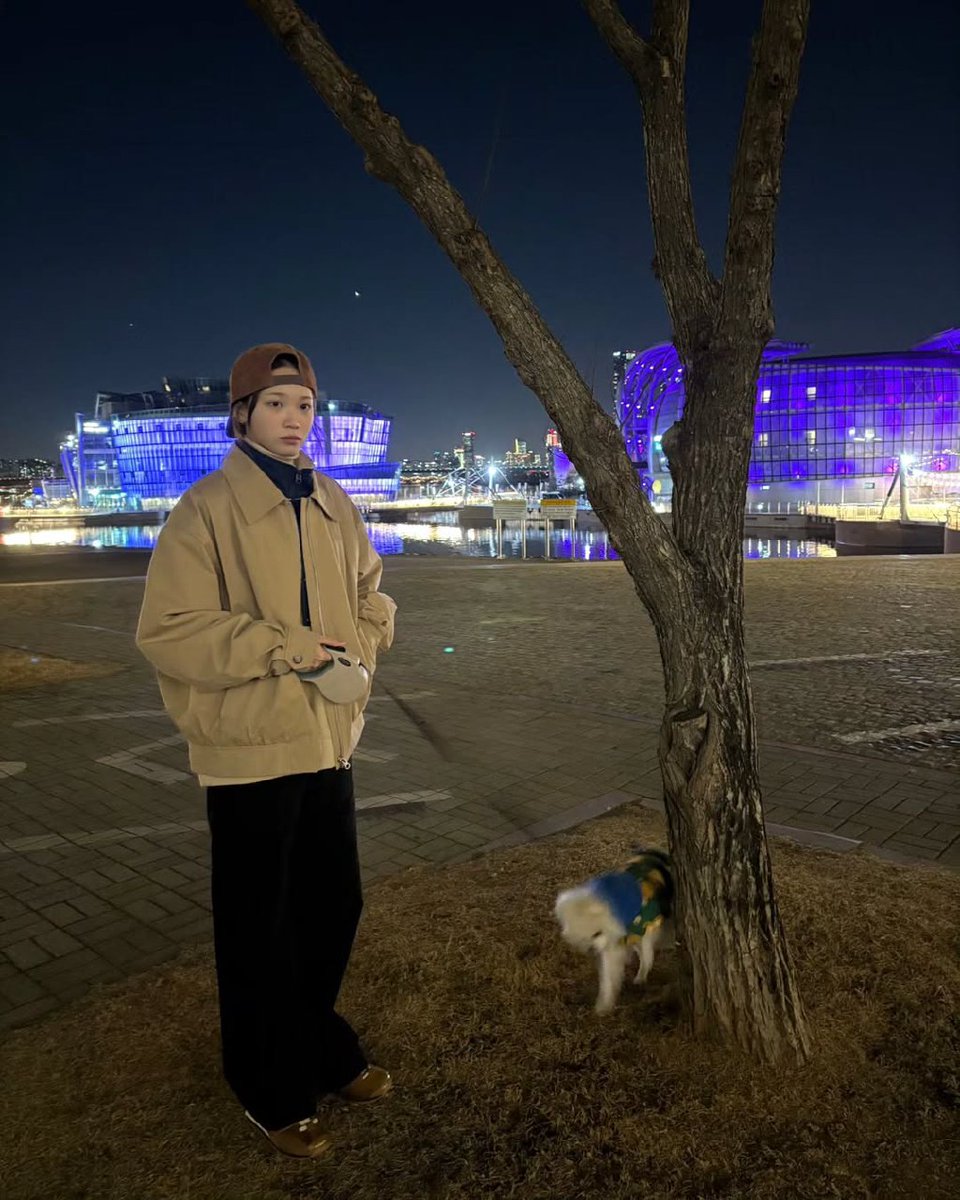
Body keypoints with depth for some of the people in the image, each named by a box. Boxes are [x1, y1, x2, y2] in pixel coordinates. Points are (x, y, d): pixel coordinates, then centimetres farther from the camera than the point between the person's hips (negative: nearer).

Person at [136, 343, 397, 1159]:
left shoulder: (335, 506, 7)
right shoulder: (207, 508, -11)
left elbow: (371, 597, 16)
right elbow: (170, 629, -15)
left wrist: (361, 645, -5)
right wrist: (286, 649, -20)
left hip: (328, 738, 6)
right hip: (248, 747, -6)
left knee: (335, 908, 19)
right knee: (260, 929, 10)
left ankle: (321, 1050, 44)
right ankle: (272, 1091, 32)